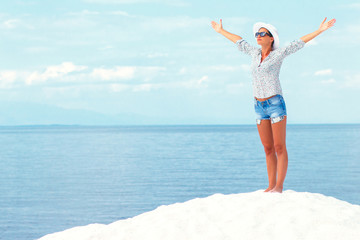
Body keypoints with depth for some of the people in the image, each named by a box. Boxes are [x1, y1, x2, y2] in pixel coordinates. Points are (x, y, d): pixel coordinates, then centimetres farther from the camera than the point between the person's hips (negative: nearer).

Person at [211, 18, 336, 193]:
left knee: (279, 147, -4)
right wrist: (221, 31, 35)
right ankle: (271, 186, 10)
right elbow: (239, 42, 24)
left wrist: (320, 30, -15)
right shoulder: (255, 54, 11)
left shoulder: (278, 54, -4)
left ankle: (279, 186, -3)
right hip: (260, 107, 6)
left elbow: (300, 42, -8)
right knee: (268, 149, 7)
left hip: (276, 104, -6)